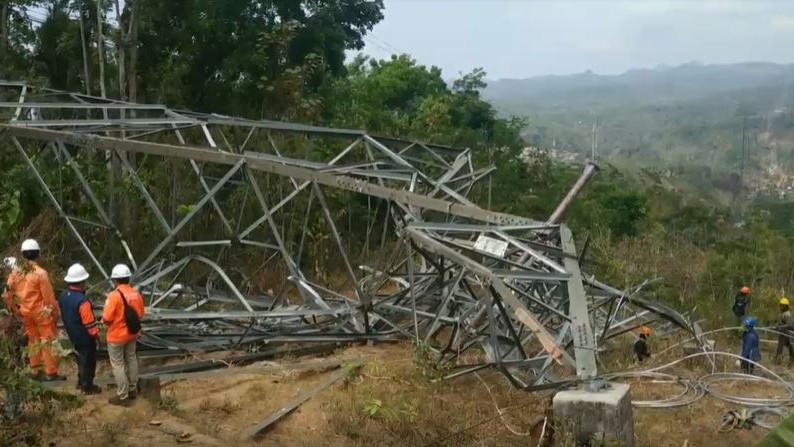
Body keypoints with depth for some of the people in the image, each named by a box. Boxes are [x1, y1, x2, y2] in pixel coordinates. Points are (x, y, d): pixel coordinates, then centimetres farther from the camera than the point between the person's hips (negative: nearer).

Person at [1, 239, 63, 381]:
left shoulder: (15, 273, -1)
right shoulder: (40, 273, -19)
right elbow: (49, 297, -15)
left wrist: (15, 310, 14)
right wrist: (56, 312, -4)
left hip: (26, 314, 6)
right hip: (42, 312, -6)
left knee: (33, 341, 18)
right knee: (49, 341, 3)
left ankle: (35, 371, 25)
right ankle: (51, 373, 4)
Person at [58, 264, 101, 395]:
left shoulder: (63, 296, -4)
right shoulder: (82, 301, -31)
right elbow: (89, 323, -25)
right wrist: (96, 334, -10)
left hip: (73, 335, 8)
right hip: (85, 337, -8)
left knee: (81, 358, 25)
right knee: (88, 361, 8)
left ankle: (81, 382, 37)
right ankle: (88, 387, 19)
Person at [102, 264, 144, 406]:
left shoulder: (114, 296, -24)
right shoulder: (136, 294, -4)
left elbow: (107, 318, -22)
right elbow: (140, 315, 6)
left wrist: (104, 320, -1)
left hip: (116, 336, -7)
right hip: (132, 334, 7)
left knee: (118, 365, 5)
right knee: (131, 359, 22)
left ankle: (123, 396, 10)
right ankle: (132, 389, 35)